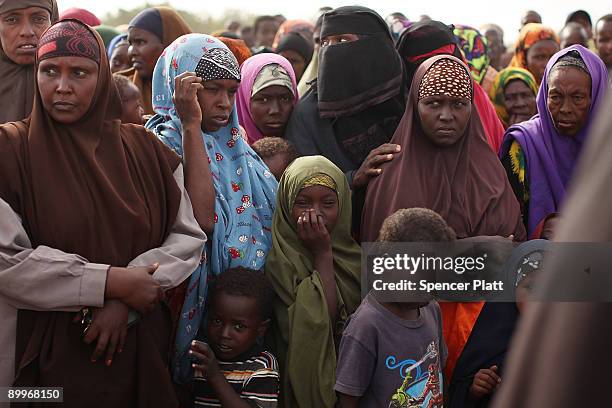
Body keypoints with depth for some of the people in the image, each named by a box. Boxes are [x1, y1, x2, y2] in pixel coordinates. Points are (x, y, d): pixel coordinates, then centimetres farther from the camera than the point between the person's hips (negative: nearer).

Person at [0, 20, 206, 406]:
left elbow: (189, 237, 1)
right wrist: (109, 282, -16)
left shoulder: (145, 149, 4)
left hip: (141, 345, 3)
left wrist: (126, 298, -13)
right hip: (51, 352, -3)